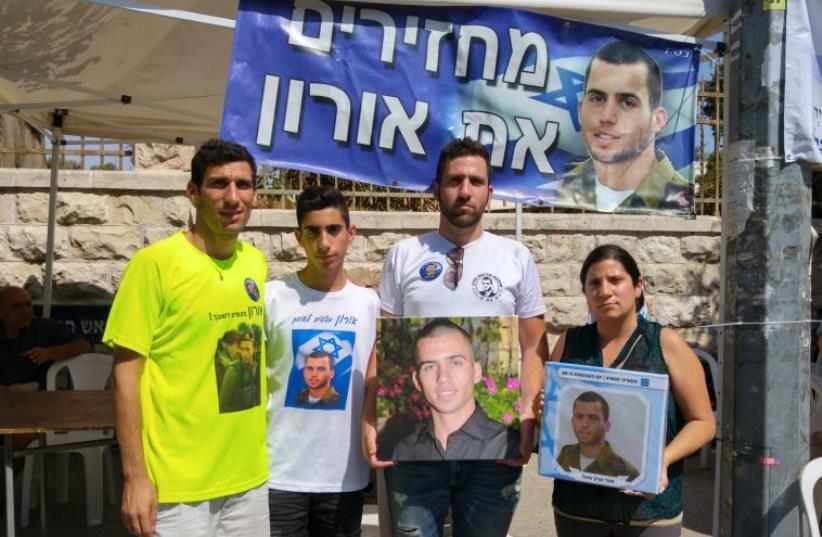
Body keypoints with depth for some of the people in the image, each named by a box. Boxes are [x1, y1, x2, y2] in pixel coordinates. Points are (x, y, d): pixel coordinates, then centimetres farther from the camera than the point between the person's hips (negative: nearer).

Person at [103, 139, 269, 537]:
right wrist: (135, 476, -14)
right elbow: (126, 373, -11)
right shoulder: (155, 262, -13)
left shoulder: (255, 262, 4)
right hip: (176, 482, -5)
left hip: (249, 475, 6)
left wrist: (264, 448, 14)